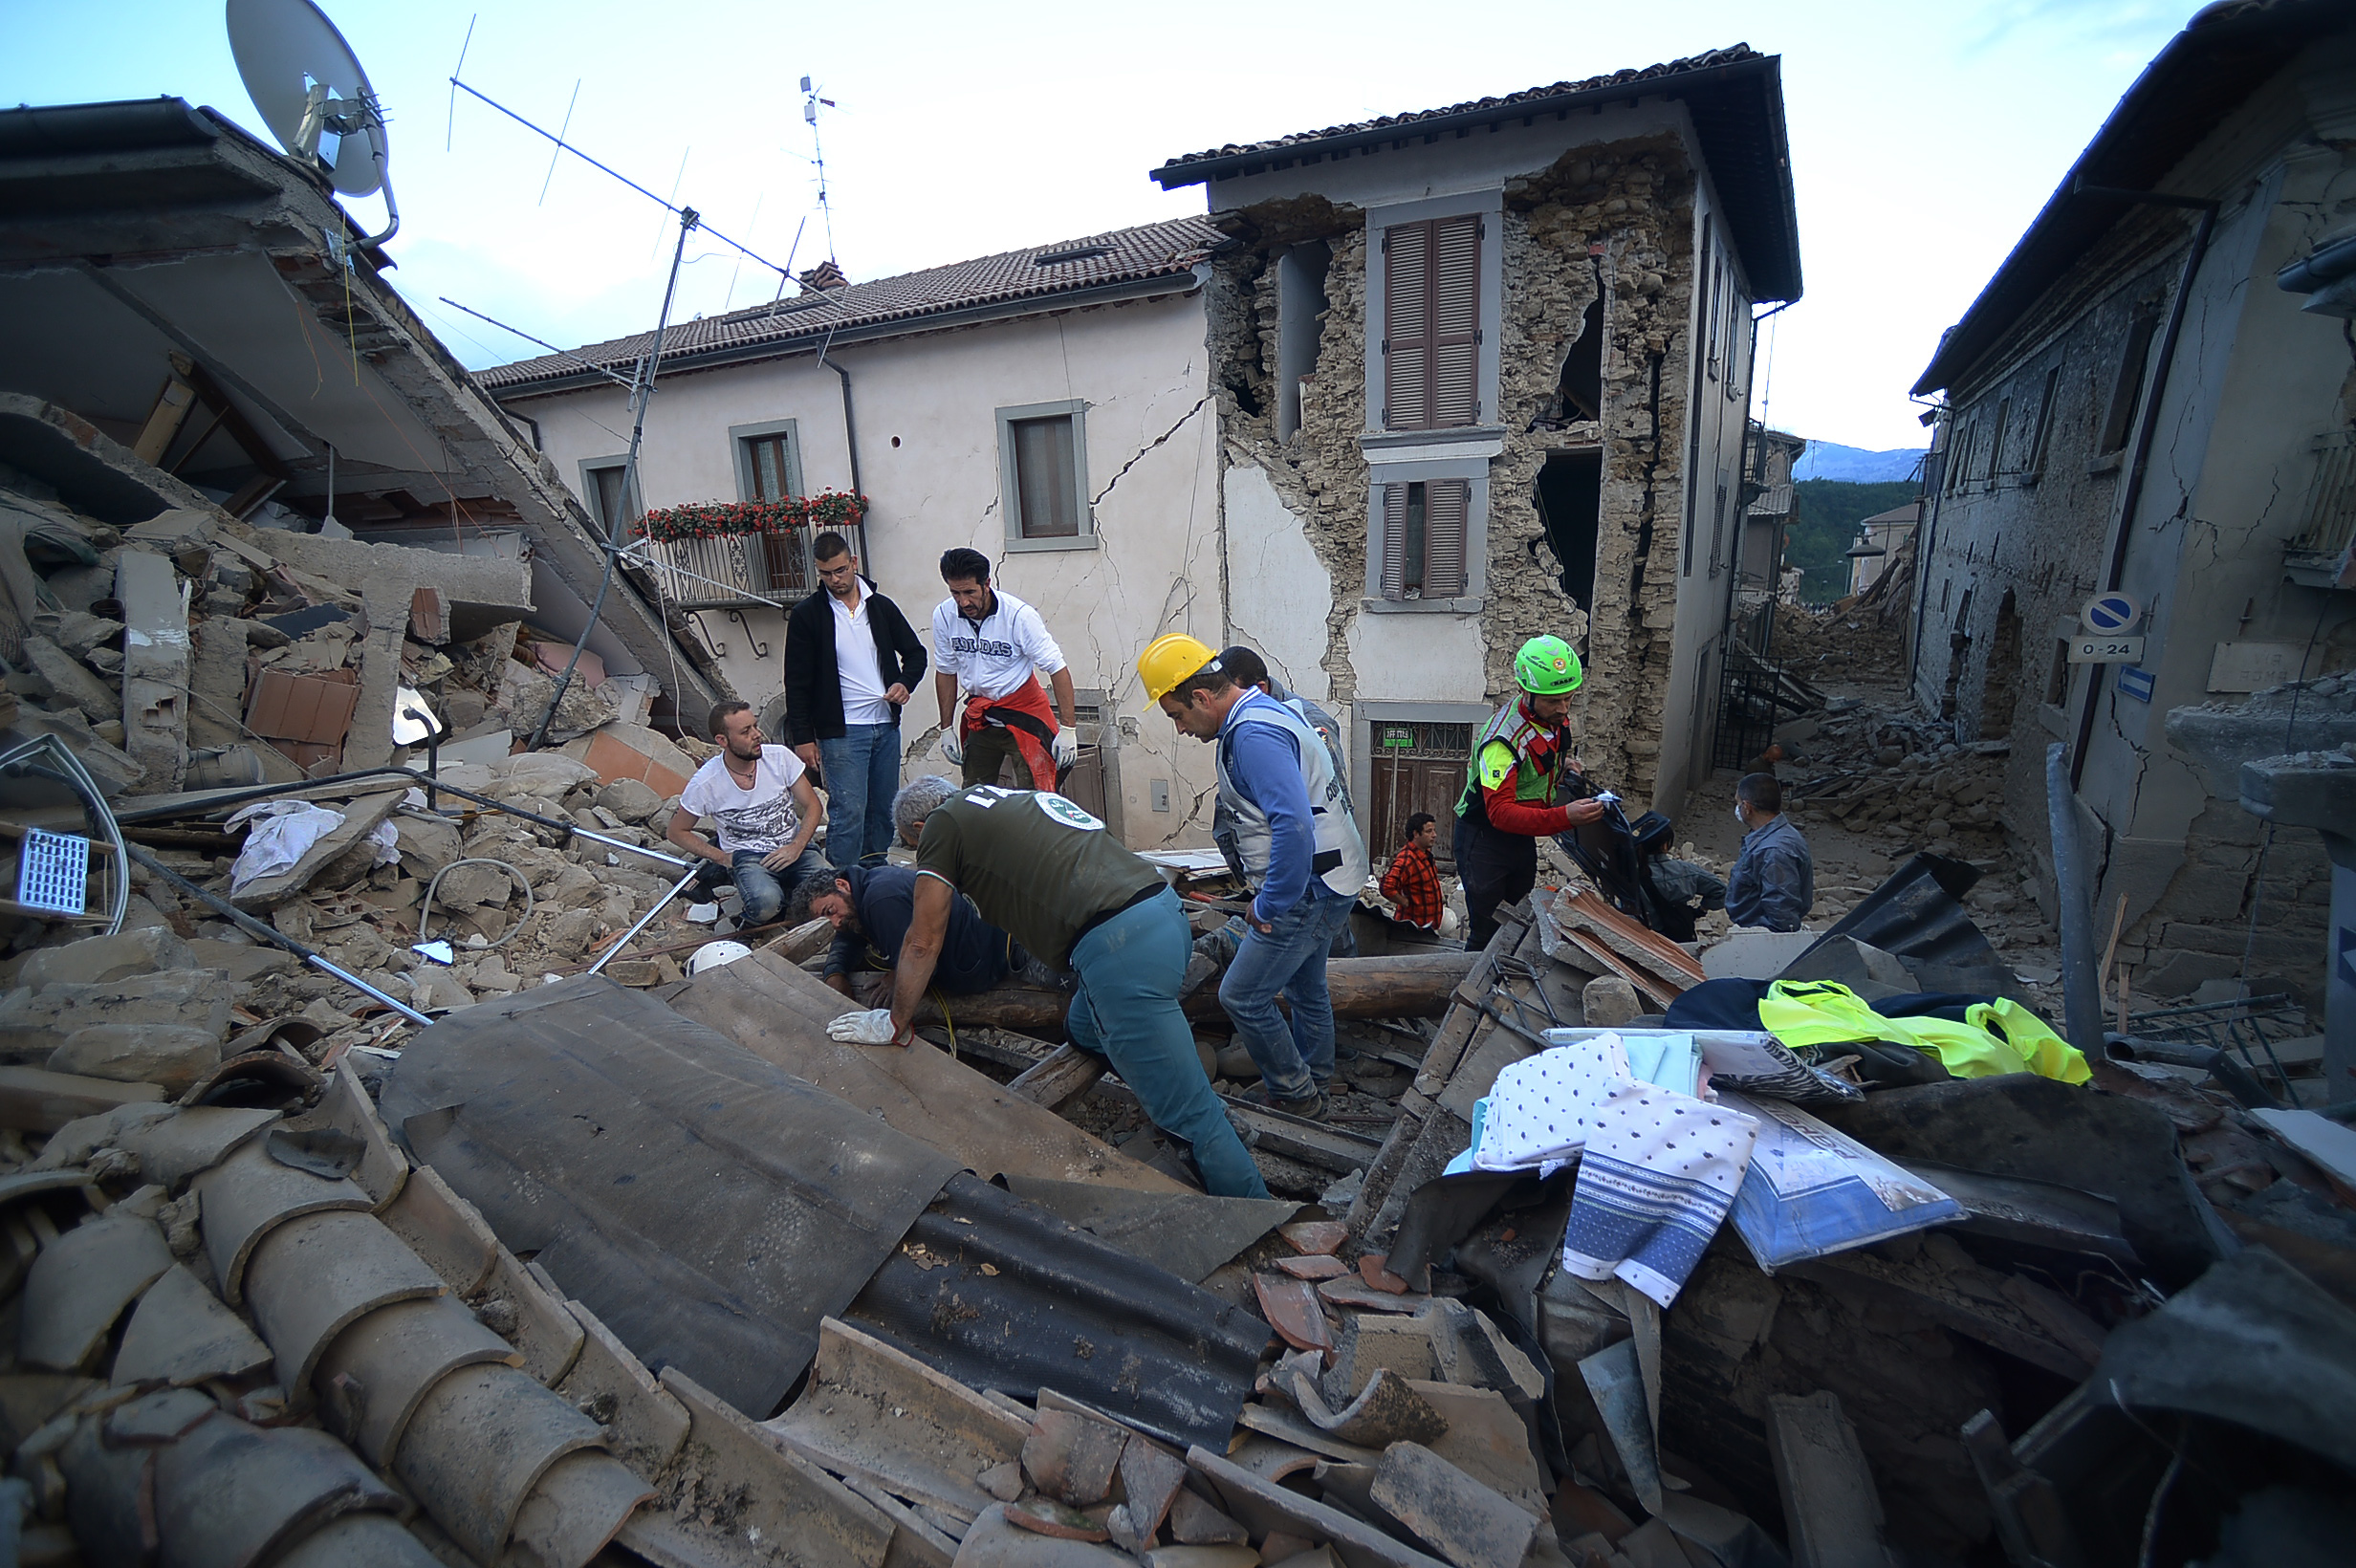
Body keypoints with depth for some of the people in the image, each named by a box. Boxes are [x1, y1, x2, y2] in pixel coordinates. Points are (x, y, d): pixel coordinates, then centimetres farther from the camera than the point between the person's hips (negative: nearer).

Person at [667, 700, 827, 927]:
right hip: (747, 856, -2)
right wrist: (724, 858, -4)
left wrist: (796, 848, -13)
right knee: (765, 901, -36)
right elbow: (677, 832, 6)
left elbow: (813, 806, 2)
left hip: (793, 849, 2)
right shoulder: (705, 783, -8)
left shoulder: (780, 757, -5)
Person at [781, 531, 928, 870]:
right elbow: (796, 683, -1)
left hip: (886, 726, 5)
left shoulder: (881, 607, 8)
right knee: (849, 811, -9)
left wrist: (905, 682, -5)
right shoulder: (806, 615, -2)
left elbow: (915, 651, 17)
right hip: (841, 731, -4)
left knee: (884, 808, 10)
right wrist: (802, 737, -5)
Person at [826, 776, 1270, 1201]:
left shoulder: (943, 823, 8)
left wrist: (896, 1024, 25)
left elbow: (923, 942, 12)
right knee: (1085, 1030, 29)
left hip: (1117, 942, -9)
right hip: (1165, 907, 9)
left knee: (1188, 1114, -1)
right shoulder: (1016, 798, 30)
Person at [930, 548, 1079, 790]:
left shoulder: (1019, 615, -19)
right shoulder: (943, 616, -6)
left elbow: (1057, 669, -16)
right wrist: (946, 728, 9)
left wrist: (1068, 727, -20)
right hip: (979, 719, 5)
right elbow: (946, 672, 8)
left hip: (1024, 714, -4)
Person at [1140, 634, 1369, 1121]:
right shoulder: (1265, 712, 11)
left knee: (1242, 997, -2)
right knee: (1305, 987, 24)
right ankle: (1312, 1085, 42)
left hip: (1308, 889, -11)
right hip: (1326, 880, 11)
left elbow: (1293, 824, -34)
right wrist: (1267, 889, 17)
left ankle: (1295, 1096, 15)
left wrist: (1269, 905, -24)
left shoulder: (1252, 735, -23)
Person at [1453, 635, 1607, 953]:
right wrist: (1564, 817, -49)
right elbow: (1500, 813, -39)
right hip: (1484, 839, -8)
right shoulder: (1504, 738, -31)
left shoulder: (1555, 718, -4)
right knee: (1488, 934, -5)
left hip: (1522, 837, 8)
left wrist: (1564, 764, -4)